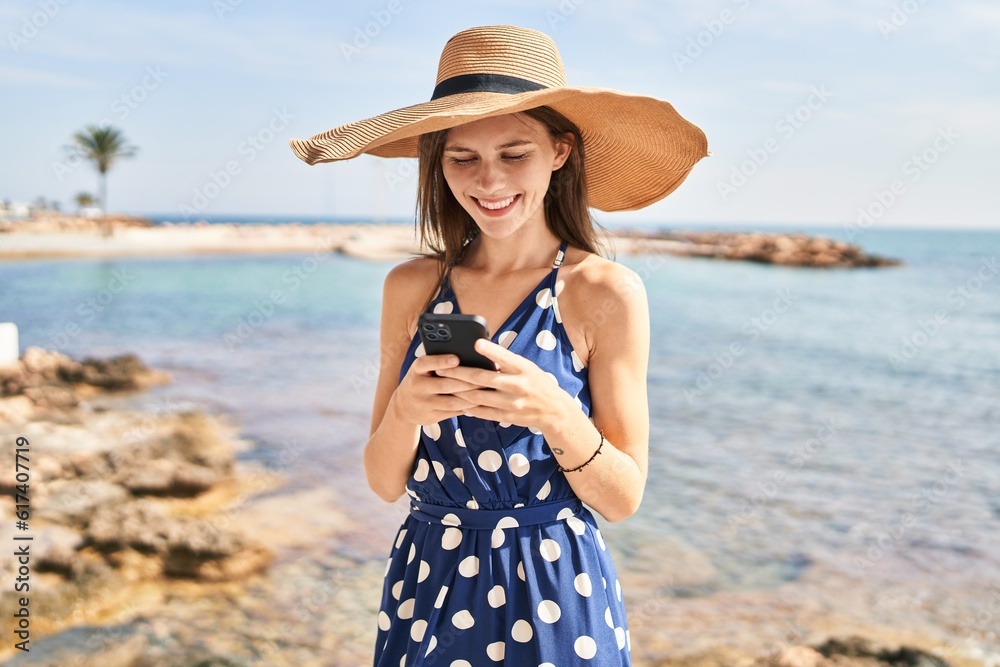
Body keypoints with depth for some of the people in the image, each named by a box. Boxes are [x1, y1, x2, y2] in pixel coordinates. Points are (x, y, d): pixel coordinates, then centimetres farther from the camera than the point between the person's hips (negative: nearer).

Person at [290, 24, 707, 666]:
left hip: (555, 595, -2)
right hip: (428, 587, 3)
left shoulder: (607, 292, -12)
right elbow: (385, 483, -2)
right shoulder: (411, 288, -4)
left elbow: (624, 498, -10)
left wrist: (553, 412, -27)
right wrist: (406, 408, -21)